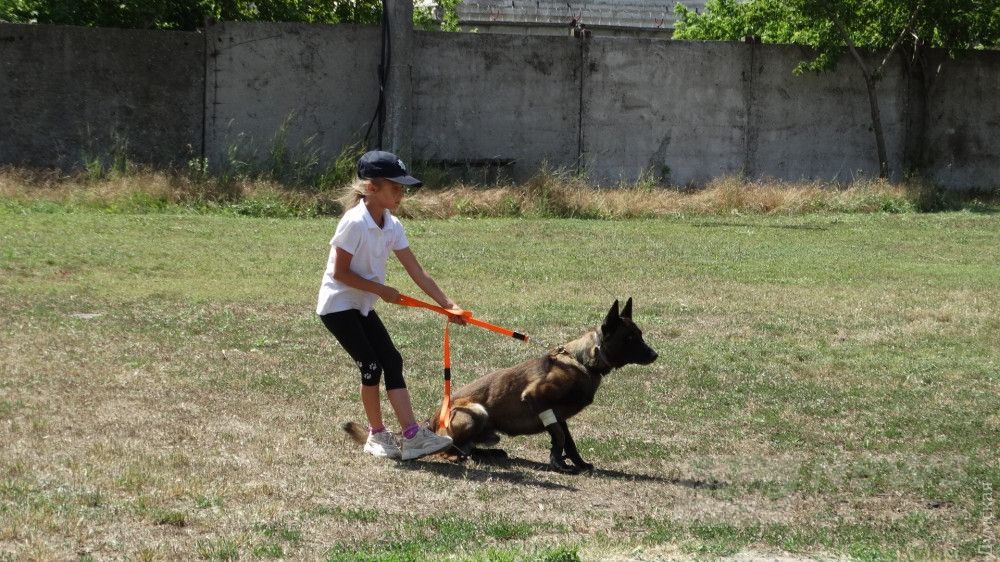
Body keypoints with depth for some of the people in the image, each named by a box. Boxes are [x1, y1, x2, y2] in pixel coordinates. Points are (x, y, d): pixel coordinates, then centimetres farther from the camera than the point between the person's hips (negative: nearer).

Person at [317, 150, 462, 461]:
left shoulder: (392, 226, 0)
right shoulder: (355, 222, -23)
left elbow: (417, 273, -2)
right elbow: (340, 273, -21)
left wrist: (448, 304, -9)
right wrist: (381, 290, -17)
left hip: (362, 307, 8)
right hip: (338, 304, -8)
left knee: (392, 362, -1)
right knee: (371, 365, -8)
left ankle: (412, 435, -5)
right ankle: (377, 434, 9)